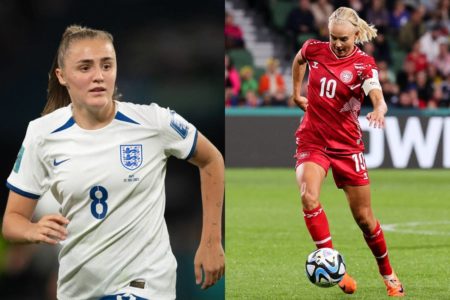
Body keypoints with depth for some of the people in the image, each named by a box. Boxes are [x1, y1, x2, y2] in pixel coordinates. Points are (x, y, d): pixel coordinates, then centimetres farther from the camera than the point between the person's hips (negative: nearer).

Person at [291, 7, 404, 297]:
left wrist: (379, 111, -51)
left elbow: (379, 99, -29)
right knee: (309, 197, -27)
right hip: (312, 140, 1)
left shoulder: (364, 64, -11)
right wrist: (297, 93, 19)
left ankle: (388, 274, 29)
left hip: (347, 145, -1)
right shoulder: (314, 49, -2)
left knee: (364, 217, 6)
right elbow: (298, 60, 24)